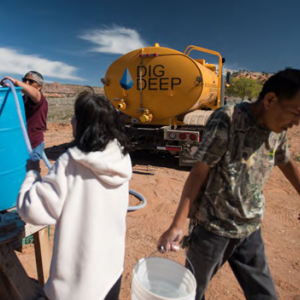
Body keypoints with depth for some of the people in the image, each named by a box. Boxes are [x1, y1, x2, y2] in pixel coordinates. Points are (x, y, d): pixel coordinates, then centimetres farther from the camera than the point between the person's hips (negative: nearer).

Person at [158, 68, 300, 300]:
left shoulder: (278, 130, 0)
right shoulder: (228, 120, -20)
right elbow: (198, 173, -19)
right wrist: (176, 226, -21)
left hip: (250, 228, 6)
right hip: (212, 227, -5)